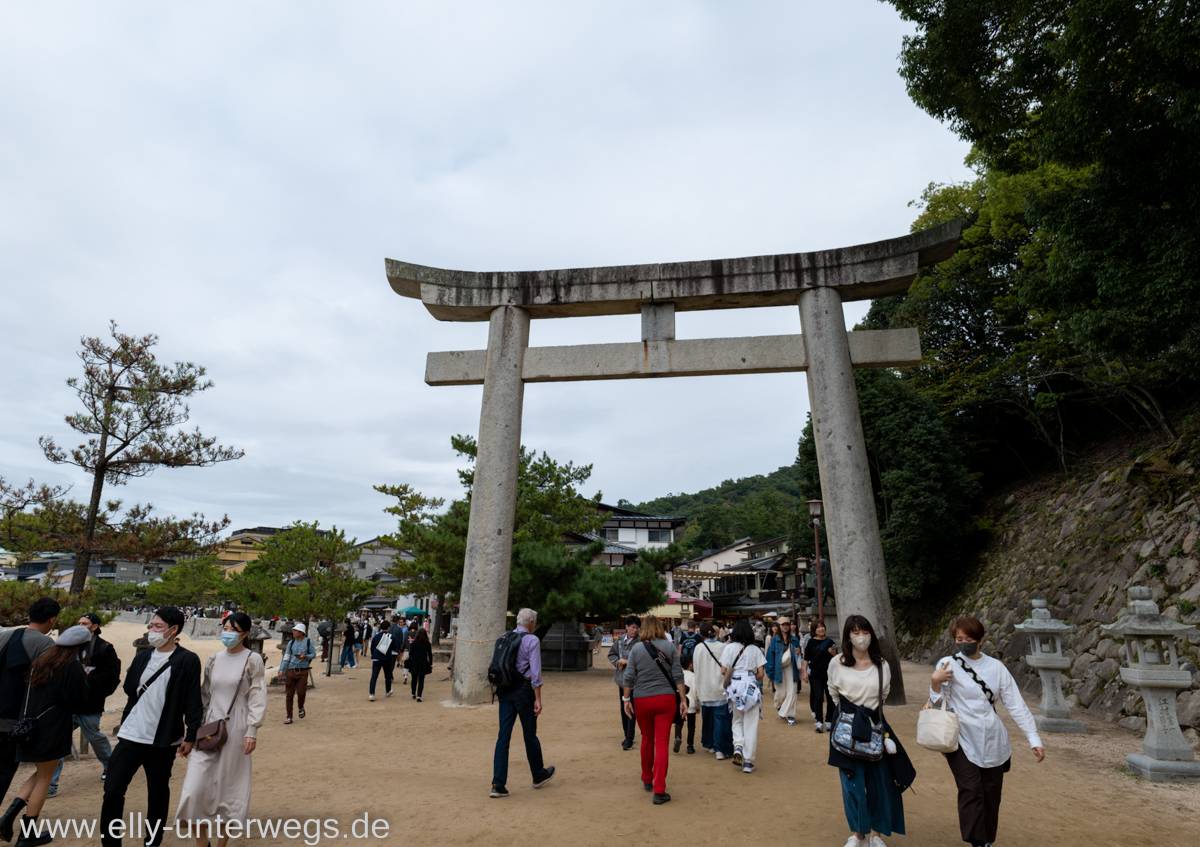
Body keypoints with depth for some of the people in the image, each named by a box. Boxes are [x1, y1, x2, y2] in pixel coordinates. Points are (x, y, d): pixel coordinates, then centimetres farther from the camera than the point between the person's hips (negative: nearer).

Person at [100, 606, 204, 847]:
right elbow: (131, 694, 17)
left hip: (163, 742, -4)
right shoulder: (142, 657, 8)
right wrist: (124, 725, 14)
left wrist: (190, 736, -11)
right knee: (112, 791, 0)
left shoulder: (187, 661, -9)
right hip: (130, 737, 4)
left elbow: (194, 702, -9)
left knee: (158, 796, 9)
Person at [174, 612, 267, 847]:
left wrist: (252, 731, -12)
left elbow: (258, 698, -7)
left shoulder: (253, 660, -5)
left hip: (236, 729, -4)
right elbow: (204, 695, 16)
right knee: (196, 785, -3)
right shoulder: (214, 660, 9)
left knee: (229, 786, 5)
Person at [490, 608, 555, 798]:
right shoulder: (532, 640, -10)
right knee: (530, 735, 11)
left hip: (505, 691, 5)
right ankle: (539, 775, 30)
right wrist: (538, 699, -12)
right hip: (524, 690, -5)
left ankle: (498, 784, 1)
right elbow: (535, 672, -15)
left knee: (503, 736, 4)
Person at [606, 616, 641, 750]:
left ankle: (629, 739, -1)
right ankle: (626, 735, 31)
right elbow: (611, 654, 15)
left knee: (631, 708, -7)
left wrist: (627, 661, -16)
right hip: (621, 678, 6)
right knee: (623, 708, 16)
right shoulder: (619, 641, 6)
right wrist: (618, 662, -4)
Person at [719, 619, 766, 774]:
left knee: (737, 720, 20)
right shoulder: (755, 649, 3)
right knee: (750, 724, 5)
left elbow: (723, 671, -2)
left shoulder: (729, 647, 1)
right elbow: (760, 674, 1)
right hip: (751, 685, 0)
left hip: (734, 686, 1)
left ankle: (738, 746, -4)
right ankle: (748, 761, 6)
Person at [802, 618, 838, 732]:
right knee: (818, 697, -12)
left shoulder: (830, 642, 5)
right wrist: (804, 672, -6)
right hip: (815, 675, -2)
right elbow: (806, 659, 3)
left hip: (829, 674, 2)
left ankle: (829, 721, 16)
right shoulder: (811, 642, 0)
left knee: (830, 698, 3)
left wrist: (834, 653, -11)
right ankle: (819, 721, -5)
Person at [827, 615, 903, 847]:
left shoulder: (882, 666, 1)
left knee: (879, 780, 5)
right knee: (852, 782, 2)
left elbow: (884, 695, 16)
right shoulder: (837, 665, -4)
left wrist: (871, 712, 11)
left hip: (875, 727, 1)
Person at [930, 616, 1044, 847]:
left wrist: (1034, 739, 1)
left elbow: (1016, 705, 6)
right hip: (962, 742, -3)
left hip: (992, 742, 3)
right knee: (971, 792, -12)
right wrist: (934, 682, -21)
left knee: (991, 794, 9)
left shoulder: (996, 667, 5)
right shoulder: (948, 664, -3)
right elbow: (938, 703, -3)